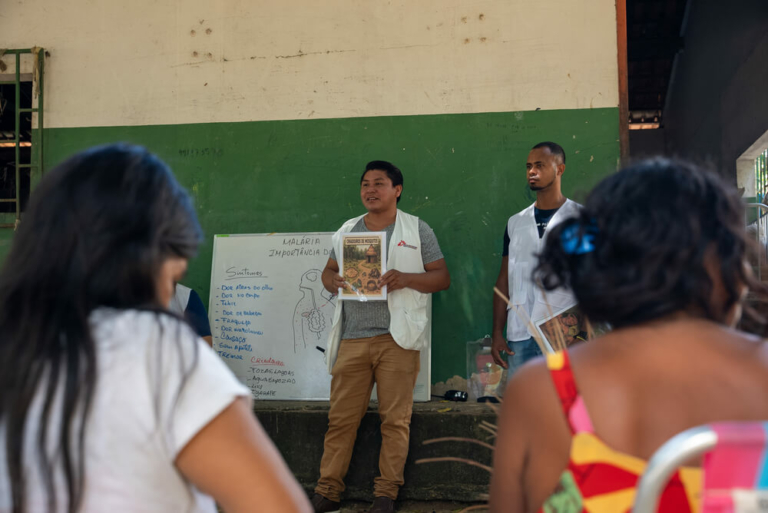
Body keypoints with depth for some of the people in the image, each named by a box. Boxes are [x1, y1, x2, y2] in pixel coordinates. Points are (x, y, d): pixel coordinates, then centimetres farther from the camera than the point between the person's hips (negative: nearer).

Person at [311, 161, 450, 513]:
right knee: (340, 418, 2)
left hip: (396, 338, -3)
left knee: (395, 419, -2)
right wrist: (333, 281, -2)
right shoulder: (346, 232, 16)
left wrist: (405, 279, -15)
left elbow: (442, 278, 3)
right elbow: (328, 270, 23)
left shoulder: (416, 230, 5)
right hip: (352, 339, 3)